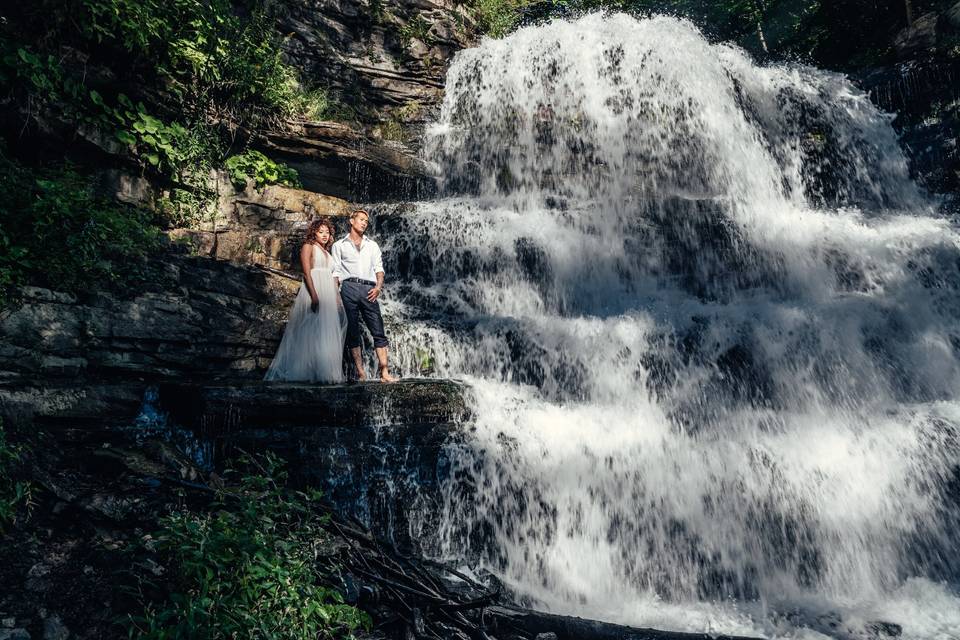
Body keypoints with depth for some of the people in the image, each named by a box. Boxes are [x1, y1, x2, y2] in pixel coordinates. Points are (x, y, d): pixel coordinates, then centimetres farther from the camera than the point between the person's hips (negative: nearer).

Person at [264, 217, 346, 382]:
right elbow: (307, 272, -10)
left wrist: (338, 299, 9)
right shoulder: (308, 246, 4)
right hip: (313, 291, -7)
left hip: (328, 294, 7)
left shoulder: (327, 253, 25)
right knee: (312, 332, -13)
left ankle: (326, 372, 4)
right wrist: (314, 294, -22)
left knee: (326, 334, 3)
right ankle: (308, 372, -13)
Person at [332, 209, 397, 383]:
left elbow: (379, 268, 15)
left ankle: (384, 373, -11)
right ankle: (360, 373, 0)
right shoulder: (339, 245, 15)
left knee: (378, 331, -8)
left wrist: (378, 287, -3)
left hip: (369, 290, 2)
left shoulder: (372, 245, 22)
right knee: (352, 332, -2)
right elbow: (335, 271, 8)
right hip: (348, 288, -1)